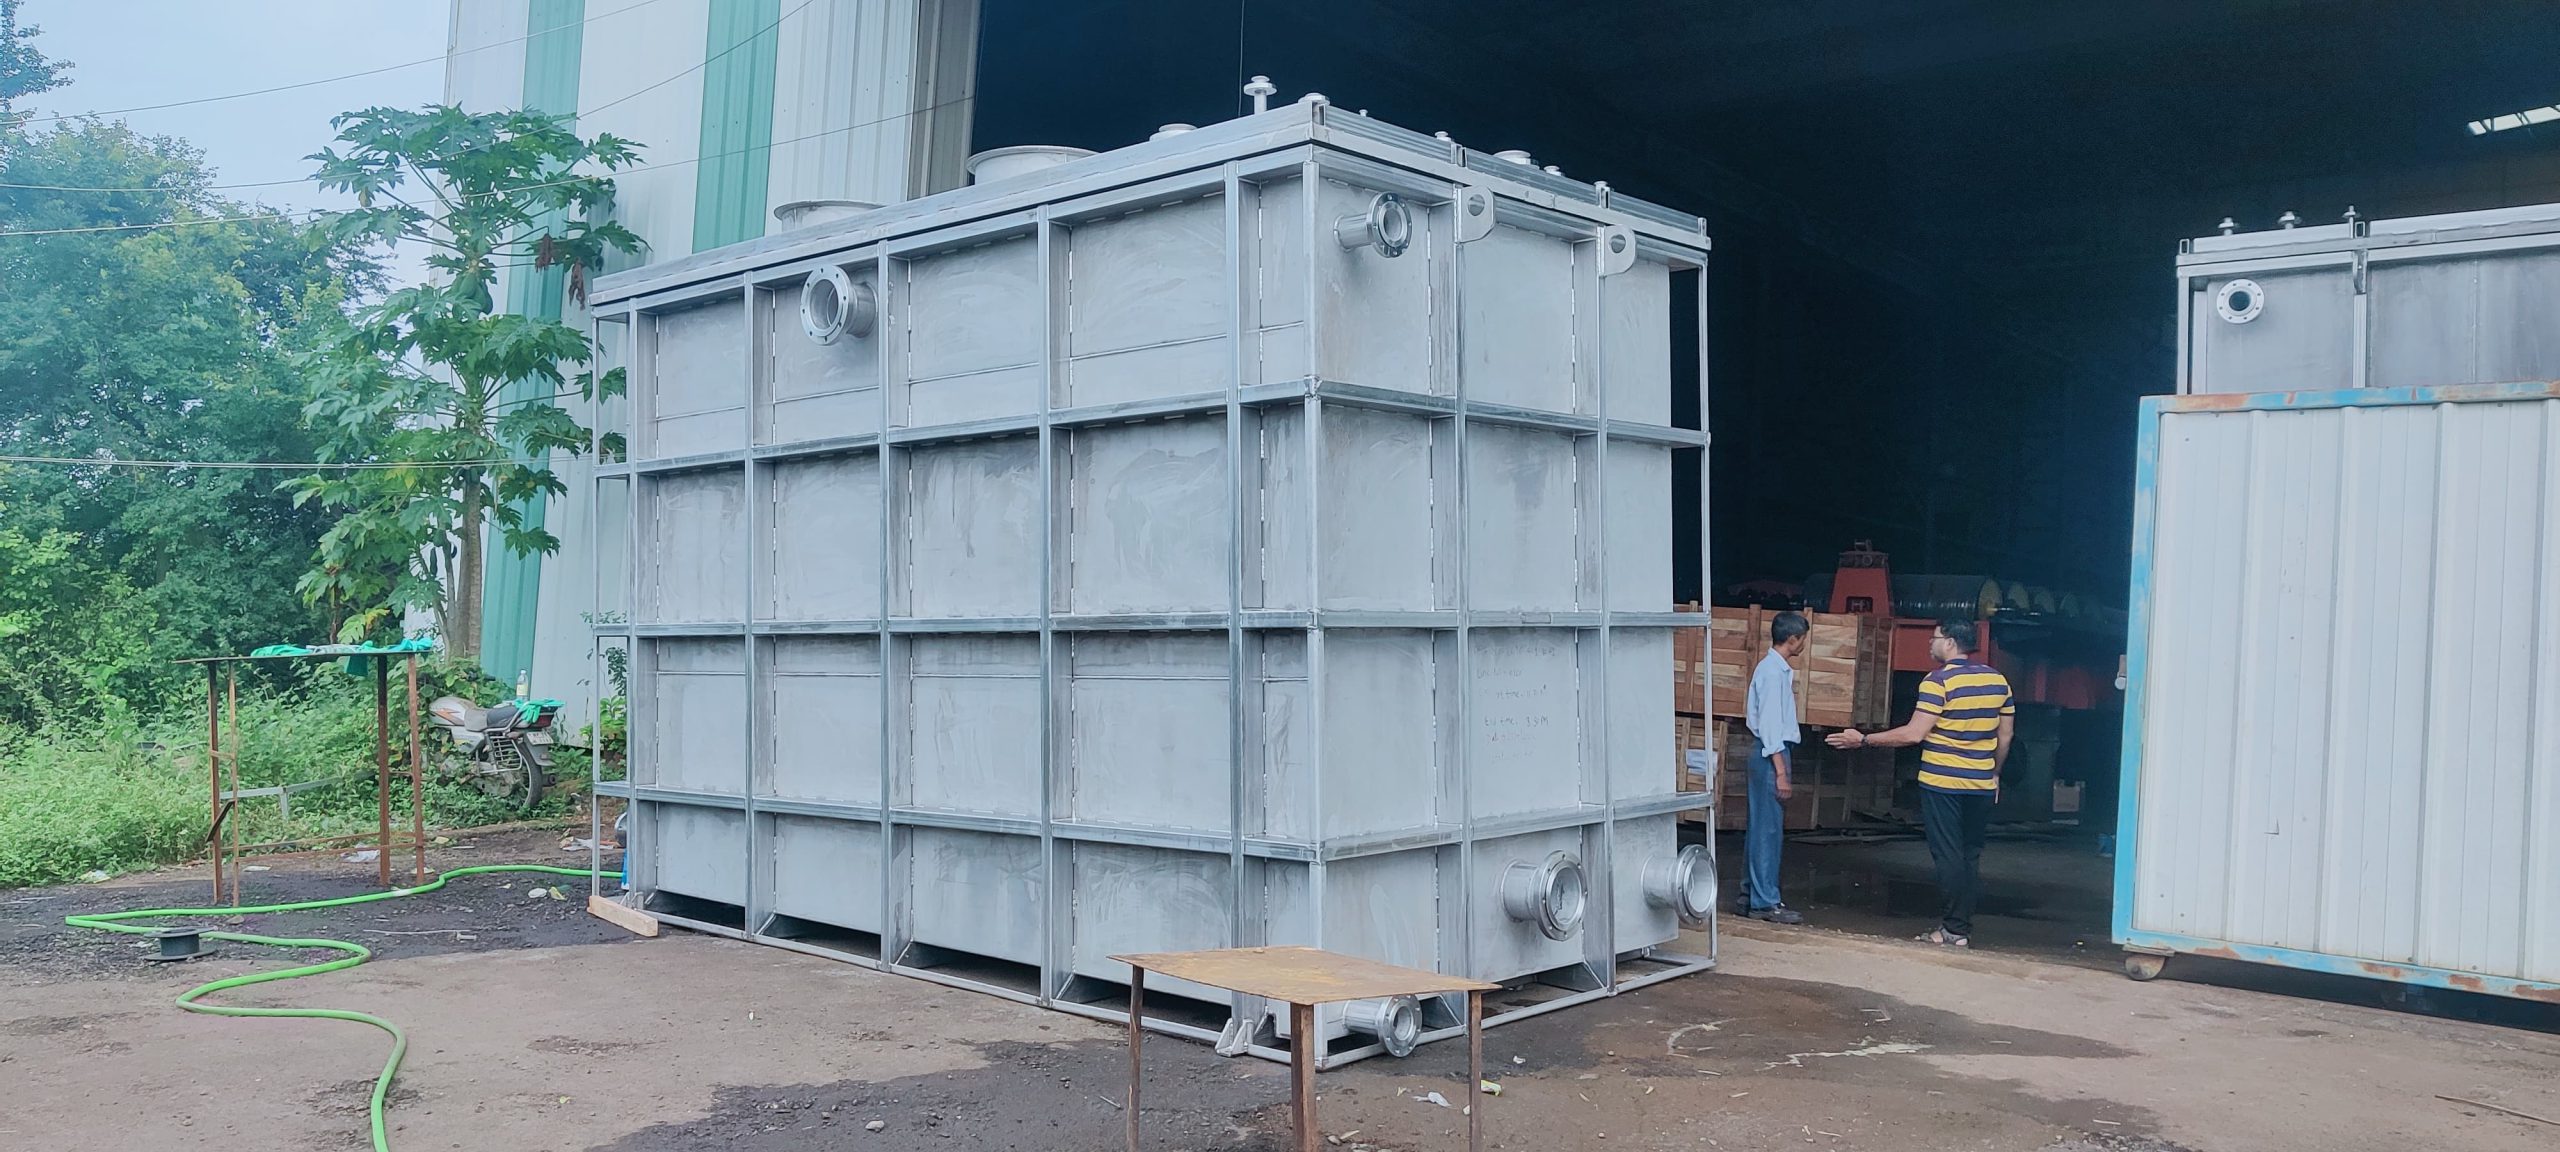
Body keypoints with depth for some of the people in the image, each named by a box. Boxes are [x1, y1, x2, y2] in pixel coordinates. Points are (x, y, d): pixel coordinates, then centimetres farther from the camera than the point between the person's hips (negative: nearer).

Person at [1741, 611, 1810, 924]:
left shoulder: (1776, 668, 13)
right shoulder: (1773, 671, -16)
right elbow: (1770, 723, -20)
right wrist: (1781, 772, -21)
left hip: (1770, 752, 10)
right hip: (1772, 754, -10)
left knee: (1759, 826, 13)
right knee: (1769, 830, -6)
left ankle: (1751, 895, 19)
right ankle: (1765, 902, -3)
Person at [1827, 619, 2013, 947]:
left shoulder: (1939, 680, -13)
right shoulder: (1997, 679, 7)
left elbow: (1913, 734, -17)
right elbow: (2006, 734, 13)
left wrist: (1863, 740, -11)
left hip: (1942, 783, -6)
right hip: (1982, 785, 6)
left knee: (1948, 857, -1)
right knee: (1970, 857, 11)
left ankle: (1954, 930, 3)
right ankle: (1963, 926, 14)